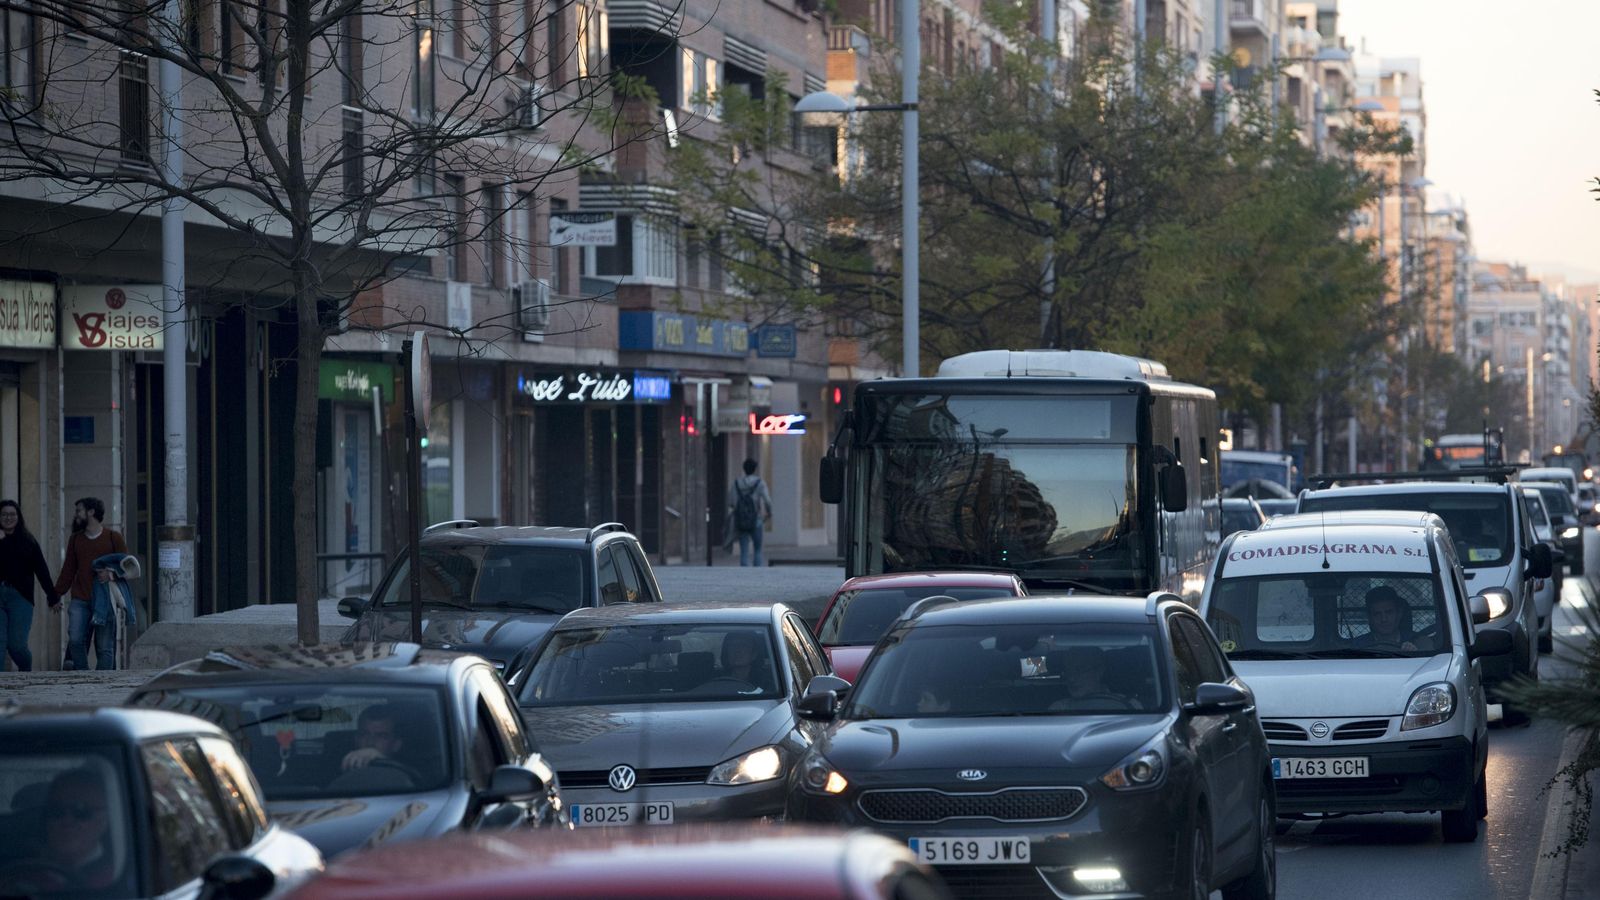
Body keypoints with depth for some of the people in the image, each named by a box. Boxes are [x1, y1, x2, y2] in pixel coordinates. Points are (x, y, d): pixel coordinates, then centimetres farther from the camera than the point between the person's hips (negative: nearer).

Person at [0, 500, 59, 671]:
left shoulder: (27, 541, 9)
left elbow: (41, 570, 8)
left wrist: (53, 597, 7)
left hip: (19, 597, -1)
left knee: (16, 644, -4)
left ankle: (26, 670, 24)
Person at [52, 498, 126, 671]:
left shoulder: (113, 538, 4)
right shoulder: (75, 539, 16)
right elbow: (68, 570, 17)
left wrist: (112, 573, -17)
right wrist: (56, 595, 9)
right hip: (80, 600, 3)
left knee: (105, 647, -3)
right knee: (75, 639, -15)